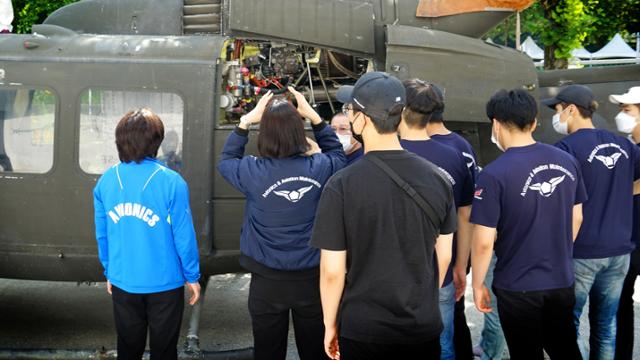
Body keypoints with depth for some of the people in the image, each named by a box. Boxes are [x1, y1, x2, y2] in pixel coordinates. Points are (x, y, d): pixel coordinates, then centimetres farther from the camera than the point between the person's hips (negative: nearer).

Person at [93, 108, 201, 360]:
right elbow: (184, 235, -13)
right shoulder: (170, 182, -17)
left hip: (123, 282, 3)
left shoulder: (106, 181, -5)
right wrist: (193, 277, 0)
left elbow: (102, 235, 2)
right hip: (164, 283, -3)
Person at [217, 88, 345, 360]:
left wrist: (246, 120, 6)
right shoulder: (320, 167, -13)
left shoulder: (254, 172, -16)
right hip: (312, 278, 1)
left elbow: (226, 160, 8)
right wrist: (314, 116, 10)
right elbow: (337, 154, 13)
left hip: (267, 281, -1)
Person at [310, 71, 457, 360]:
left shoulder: (341, 186, -17)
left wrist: (330, 325, 2)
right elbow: (444, 255, 4)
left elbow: (332, 271, -13)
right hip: (425, 327, 3)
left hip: (362, 330, -3)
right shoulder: (435, 178, -6)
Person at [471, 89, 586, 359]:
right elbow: (576, 219, 9)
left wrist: (478, 284, -3)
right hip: (562, 280, 4)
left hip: (518, 286, -4)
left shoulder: (494, 174, -20)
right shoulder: (567, 161, -3)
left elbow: (483, 242, -18)